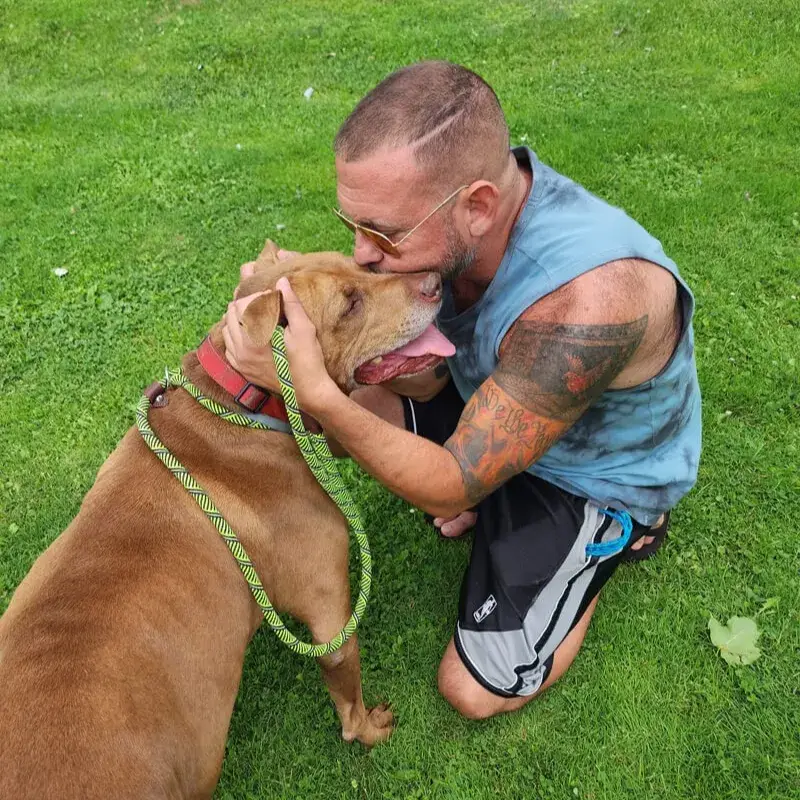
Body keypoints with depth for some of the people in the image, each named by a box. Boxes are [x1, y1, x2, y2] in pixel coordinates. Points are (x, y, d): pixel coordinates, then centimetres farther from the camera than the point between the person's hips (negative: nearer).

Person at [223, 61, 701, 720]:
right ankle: (497, 497, 11)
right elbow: (426, 379, -10)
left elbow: (450, 490, -34)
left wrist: (313, 390, -45)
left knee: (475, 692, -3)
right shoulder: (452, 220, -21)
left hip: (594, 477, -6)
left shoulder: (589, 299, -44)